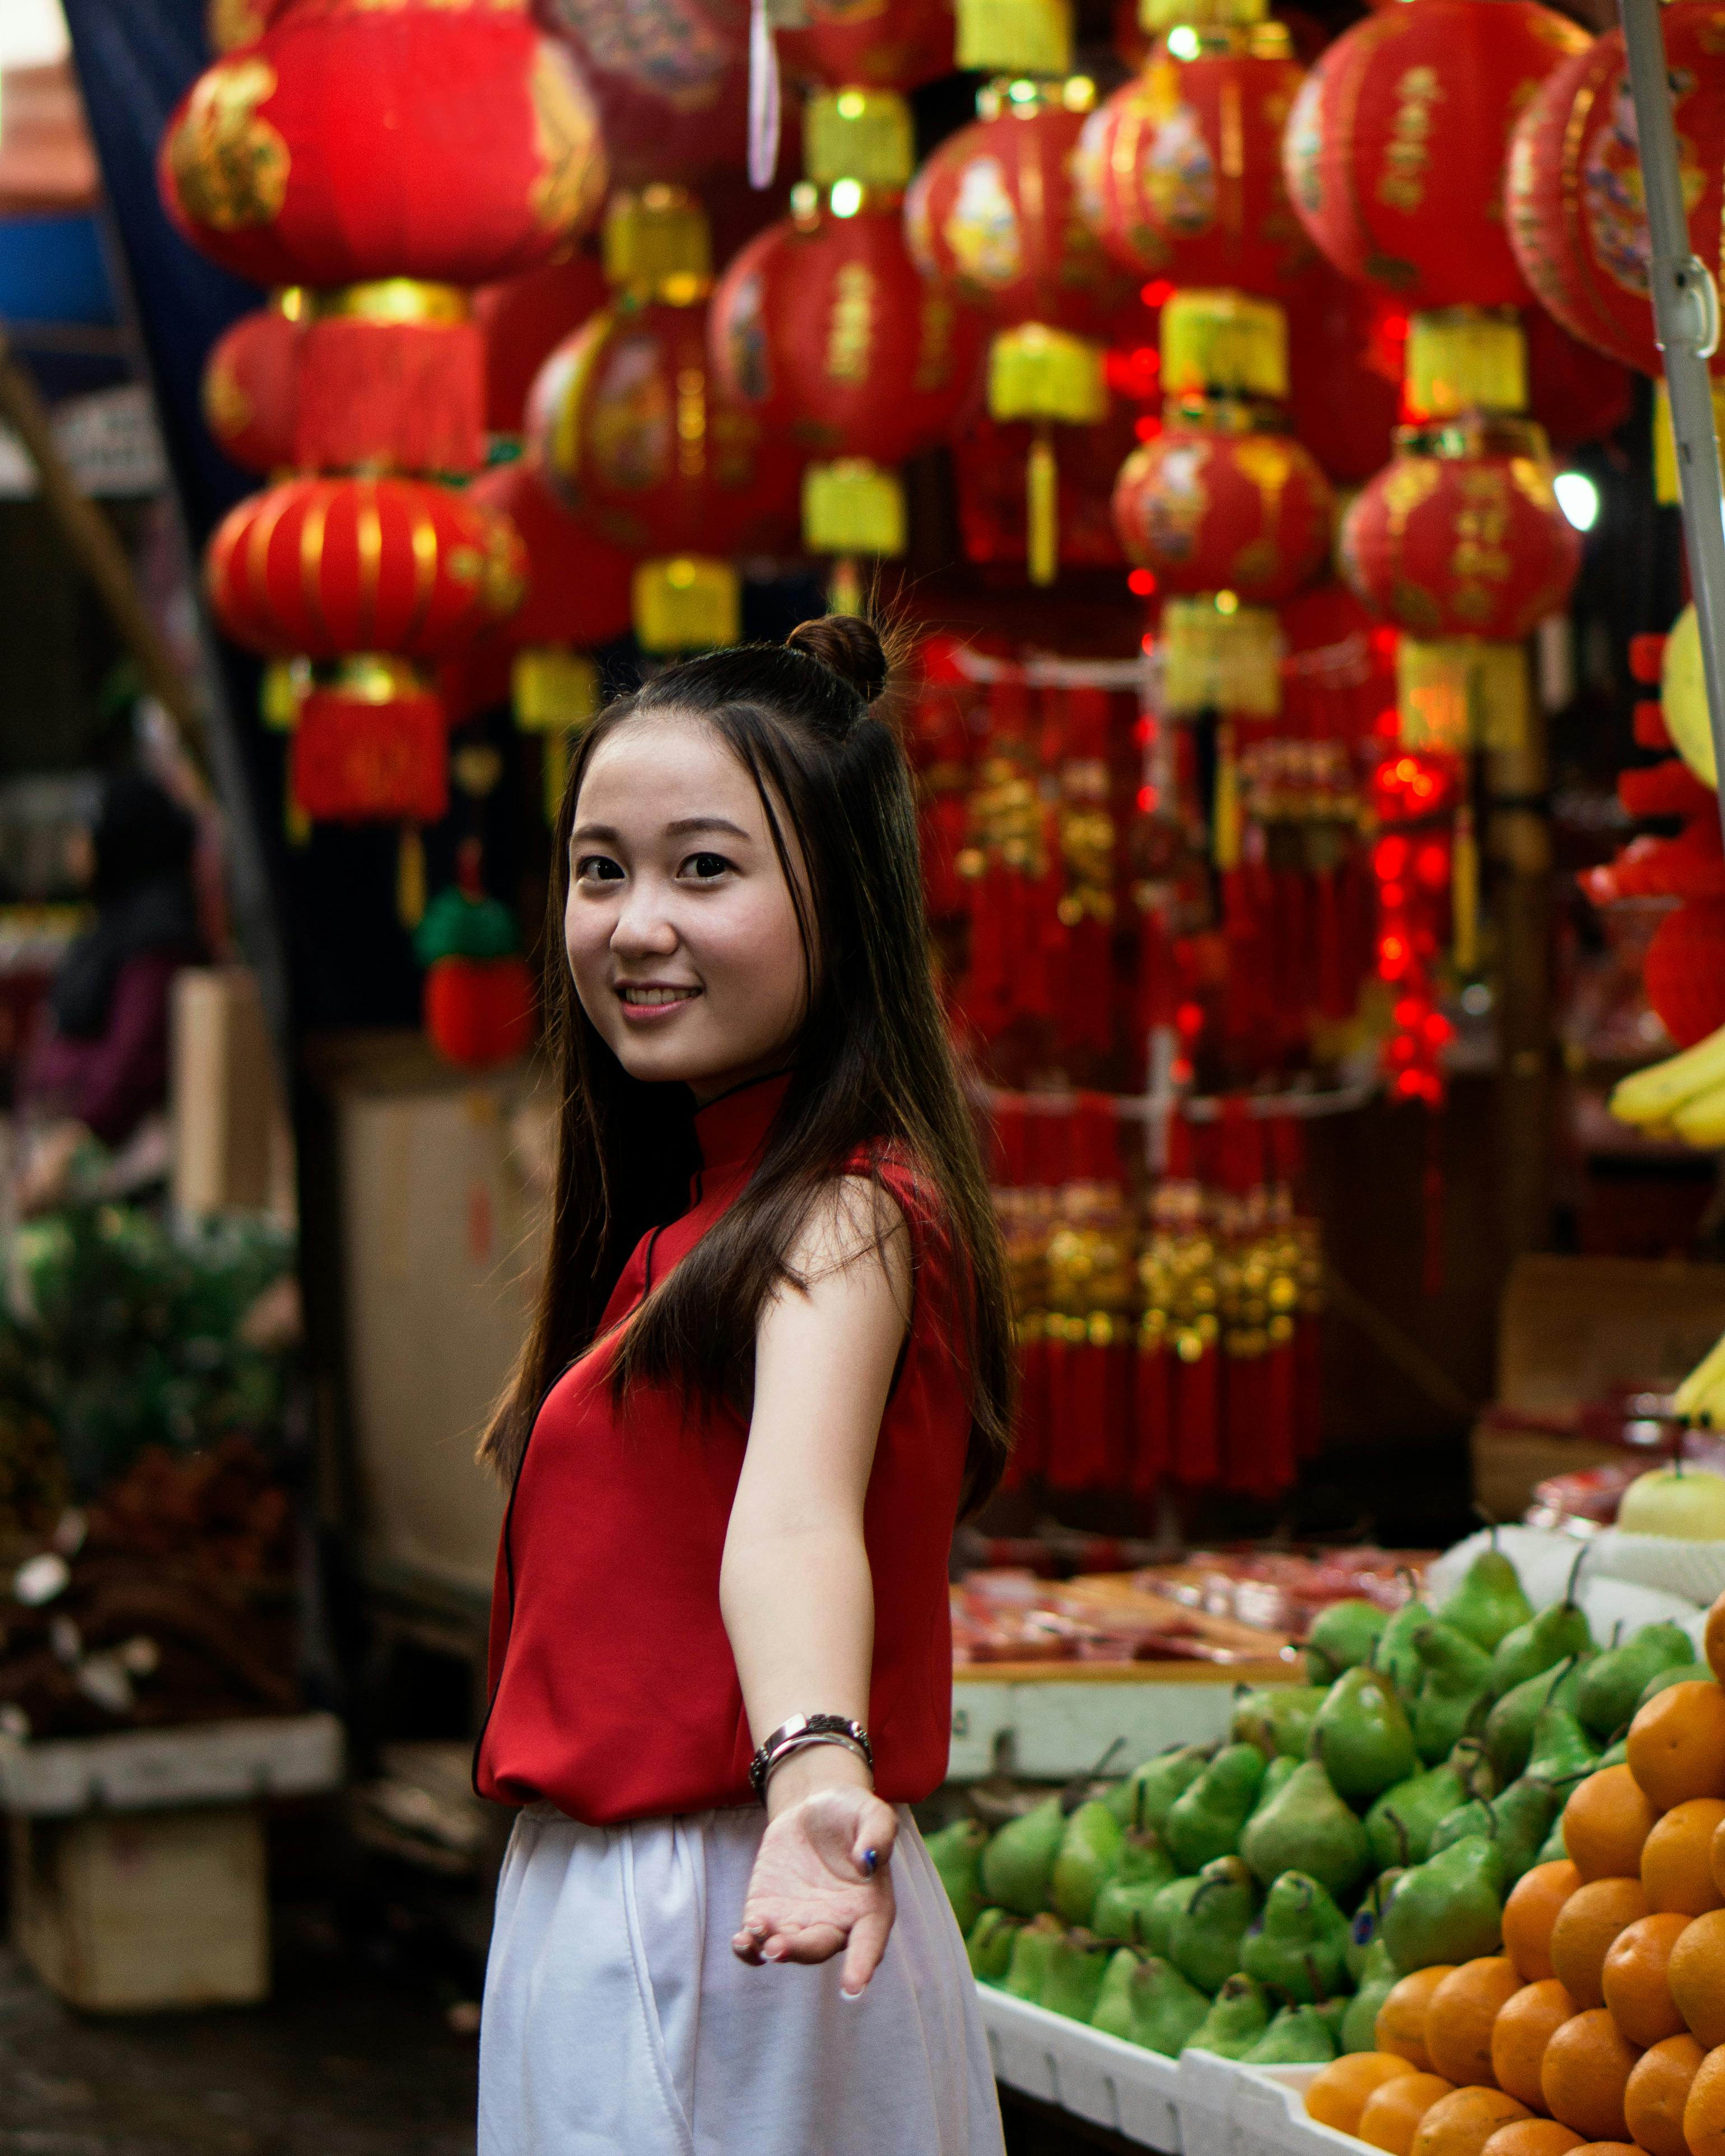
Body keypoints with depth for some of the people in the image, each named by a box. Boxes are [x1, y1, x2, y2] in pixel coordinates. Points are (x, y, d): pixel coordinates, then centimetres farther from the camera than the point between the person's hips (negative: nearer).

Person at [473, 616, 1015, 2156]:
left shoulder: (847, 1218, -18)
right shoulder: (678, 1226, 12)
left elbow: (795, 1515, -37)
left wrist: (818, 1771, -53)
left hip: (717, 1944, -8)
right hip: (586, 1918, 8)